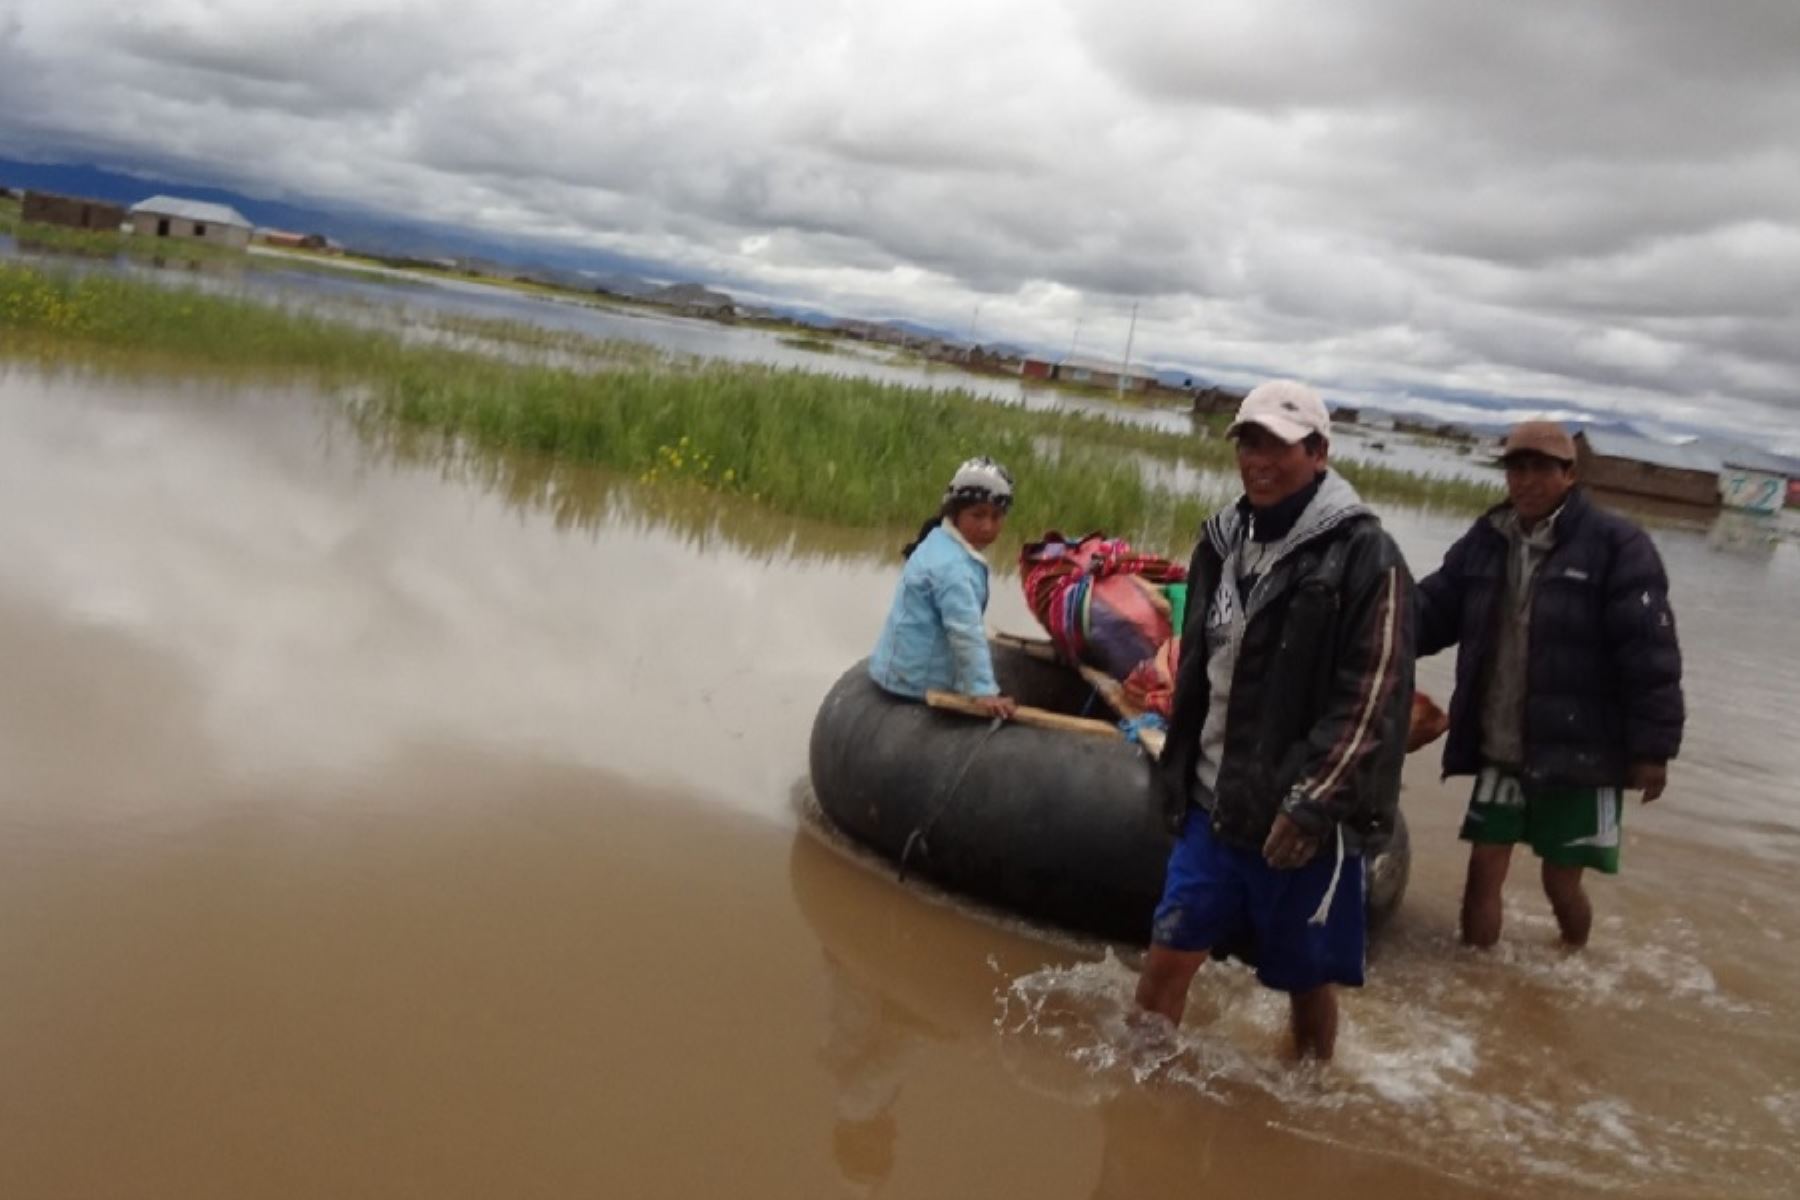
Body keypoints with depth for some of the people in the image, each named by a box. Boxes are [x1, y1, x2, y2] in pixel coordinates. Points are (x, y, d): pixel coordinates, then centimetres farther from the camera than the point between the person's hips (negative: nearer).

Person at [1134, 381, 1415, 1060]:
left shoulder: (1365, 556, -12)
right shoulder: (1224, 540, 9)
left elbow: (1374, 698, -16)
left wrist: (1313, 804, -19)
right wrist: (1177, 775, 18)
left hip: (1305, 819, -5)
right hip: (1215, 805, 5)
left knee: (1308, 977, 10)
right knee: (1168, 953, 6)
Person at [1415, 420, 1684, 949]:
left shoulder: (1616, 544, -11)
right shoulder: (1485, 541, 4)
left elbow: (1649, 652, -13)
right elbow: (1431, 610, 1)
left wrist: (1652, 747, -14)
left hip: (1578, 754, -4)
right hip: (1499, 752, 4)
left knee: (1561, 883, 10)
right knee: (1483, 873, 9)